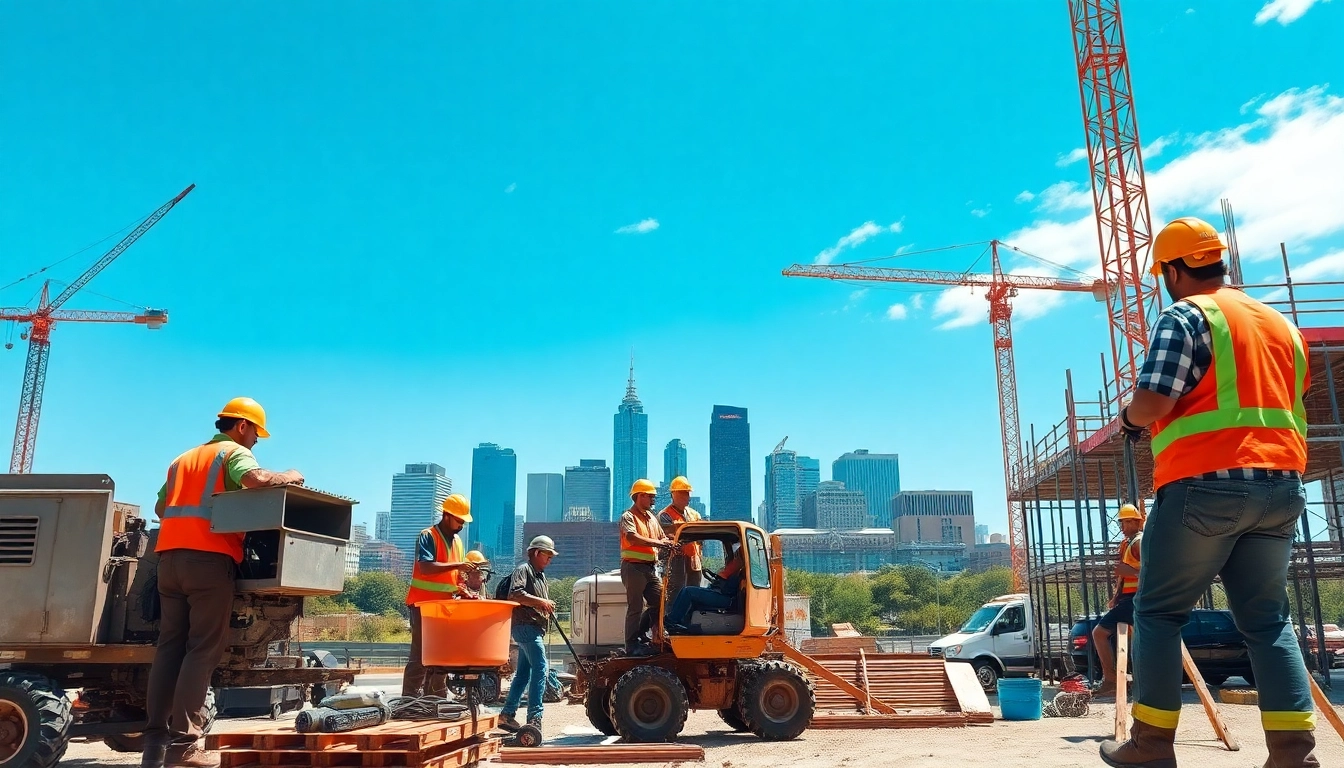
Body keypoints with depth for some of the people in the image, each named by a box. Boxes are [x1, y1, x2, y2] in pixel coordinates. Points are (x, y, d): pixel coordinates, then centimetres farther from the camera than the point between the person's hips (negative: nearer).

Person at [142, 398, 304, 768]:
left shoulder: (184, 458, 27)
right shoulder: (234, 452, 3)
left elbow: (161, 507, 27)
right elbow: (255, 478, -18)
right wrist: (288, 477, -2)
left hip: (170, 556, 8)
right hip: (209, 557, -7)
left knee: (170, 646, 6)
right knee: (203, 649, -7)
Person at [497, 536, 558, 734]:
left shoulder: (540, 574, 24)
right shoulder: (523, 569, -5)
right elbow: (515, 594, -21)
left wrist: (548, 606, 8)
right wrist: (540, 601, -20)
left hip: (535, 628, 10)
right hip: (525, 625, -10)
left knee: (524, 672, 13)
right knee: (540, 668, -15)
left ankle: (507, 714, 19)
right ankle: (534, 716, -16)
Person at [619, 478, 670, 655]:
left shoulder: (652, 518, 19)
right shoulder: (628, 517, -7)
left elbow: (662, 537, 19)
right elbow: (633, 537, -24)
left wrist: (668, 543, -5)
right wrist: (658, 543, -29)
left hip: (651, 568, 8)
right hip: (634, 567, -8)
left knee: (660, 601, 5)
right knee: (636, 607, -4)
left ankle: (641, 633, 21)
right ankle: (632, 644, 4)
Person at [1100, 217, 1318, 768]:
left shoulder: (1186, 316, -4)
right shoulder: (1280, 324, 21)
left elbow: (1151, 402, -14)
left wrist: (1129, 418, 7)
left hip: (1206, 484, -7)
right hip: (1282, 487, 7)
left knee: (1158, 612, 3)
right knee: (1267, 620, 10)